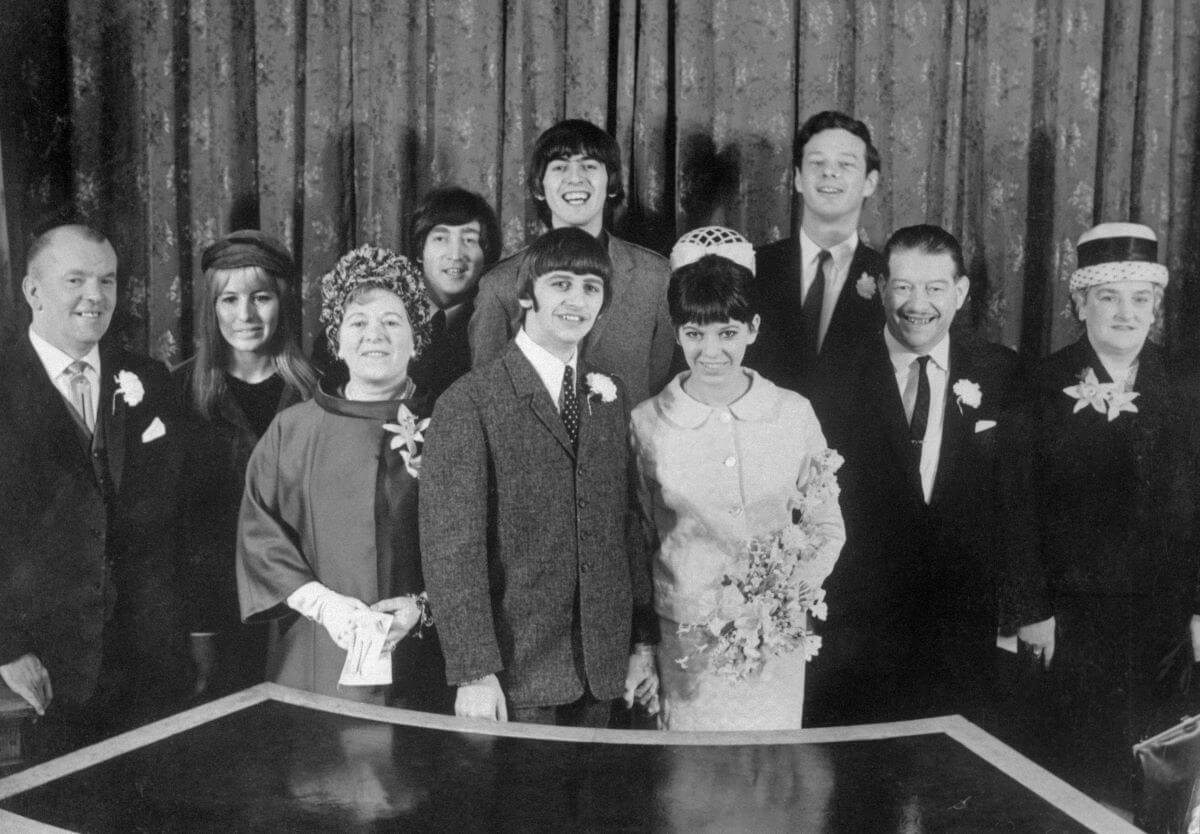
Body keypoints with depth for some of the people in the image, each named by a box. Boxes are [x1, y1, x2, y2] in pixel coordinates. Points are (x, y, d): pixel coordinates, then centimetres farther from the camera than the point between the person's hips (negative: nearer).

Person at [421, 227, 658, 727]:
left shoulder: (609, 395, 10)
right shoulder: (469, 403, -9)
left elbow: (626, 522, 12)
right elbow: (451, 547, -12)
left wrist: (642, 642, 10)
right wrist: (473, 673, -16)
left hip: (600, 667, 5)